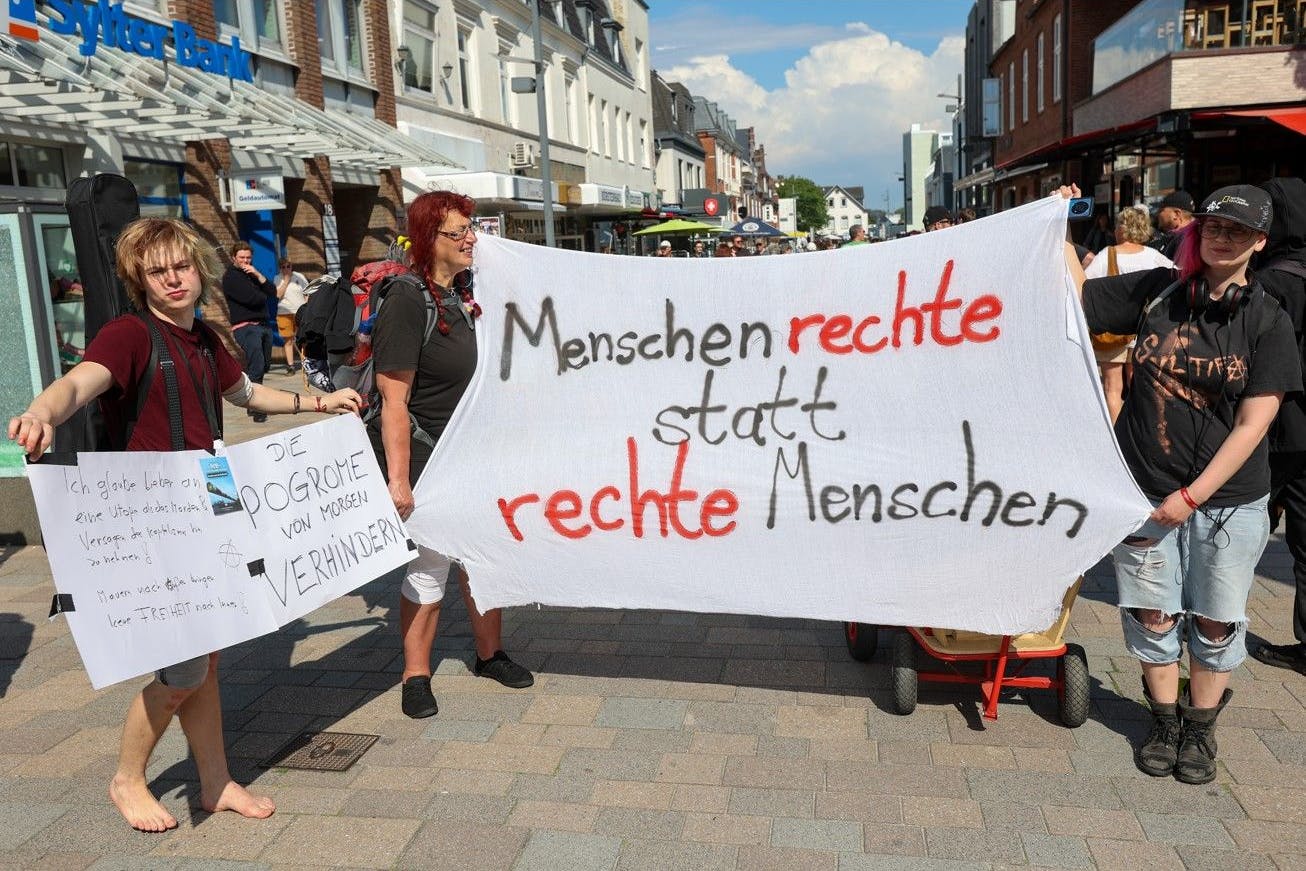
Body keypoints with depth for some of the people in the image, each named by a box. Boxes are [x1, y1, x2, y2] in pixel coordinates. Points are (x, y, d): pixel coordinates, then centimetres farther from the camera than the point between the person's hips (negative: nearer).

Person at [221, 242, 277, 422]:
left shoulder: (252, 273, 22)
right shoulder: (231, 276, -3)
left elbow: (273, 292, 9)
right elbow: (251, 299, -16)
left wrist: (258, 275, -2)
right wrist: (263, 296, 6)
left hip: (263, 325, 8)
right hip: (245, 327, -8)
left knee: (264, 366, 11)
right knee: (256, 368, -17)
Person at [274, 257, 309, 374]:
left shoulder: (299, 276, 4)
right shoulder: (278, 279, 4)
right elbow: (278, 295, -10)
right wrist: (286, 281, -11)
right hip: (284, 313, 0)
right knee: (288, 341, 2)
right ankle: (290, 365, 7)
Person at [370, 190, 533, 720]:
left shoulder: (463, 291, 6)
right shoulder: (407, 301, -18)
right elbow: (394, 401, -22)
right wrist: (398, 479, -23)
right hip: (422, 455, -7)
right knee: (430, 563, 2)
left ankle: (490, 653, 33)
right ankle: (415, 676, 21)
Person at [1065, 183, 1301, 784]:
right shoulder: (1157, 291, 0)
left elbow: (1252, 424, -9)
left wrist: (1192, 495, -13)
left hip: (1227, 498, -1)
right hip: (1145, 488, 1)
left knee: (1215, 623, 10)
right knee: (1152, 615, 9)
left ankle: (1201, 728, 31)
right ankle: (1164, 720, 30)